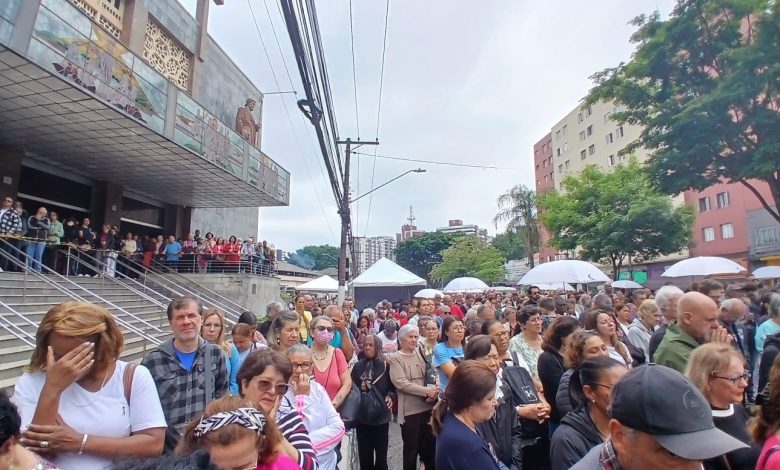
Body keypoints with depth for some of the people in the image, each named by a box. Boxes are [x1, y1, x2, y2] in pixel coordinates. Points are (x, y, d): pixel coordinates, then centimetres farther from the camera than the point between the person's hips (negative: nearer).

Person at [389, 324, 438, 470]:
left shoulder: (421, 353, 6)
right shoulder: (395, 358, -7)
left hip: (429, 406, 4)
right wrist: (426, 391, -19)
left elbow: (433, 374, 6)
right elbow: (401, 383, -17)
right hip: (410, 410, -4)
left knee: (431, 444, 15)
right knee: (411, 447, 9)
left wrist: (434, 390, -14)